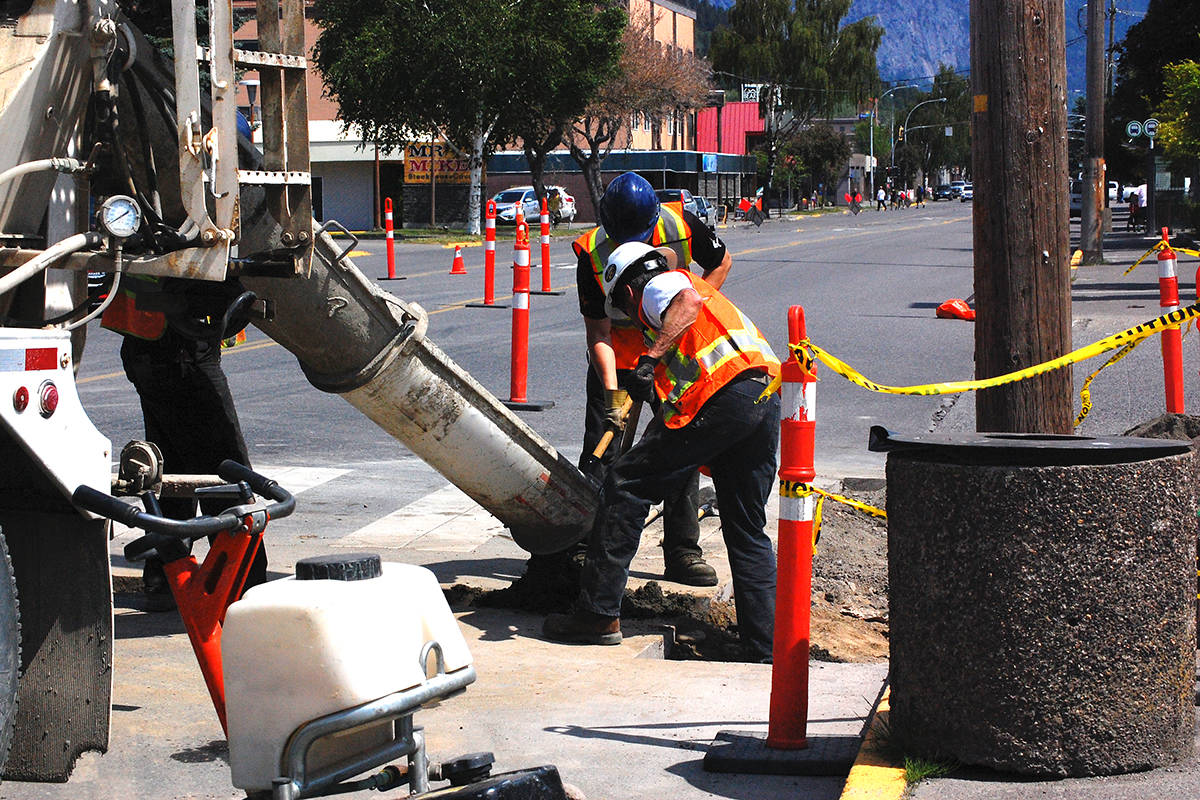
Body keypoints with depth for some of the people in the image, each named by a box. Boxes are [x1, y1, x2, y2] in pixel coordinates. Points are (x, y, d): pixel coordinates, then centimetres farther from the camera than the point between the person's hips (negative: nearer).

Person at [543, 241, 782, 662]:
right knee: (747, 532, 16)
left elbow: (689, 301, -15)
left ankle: (598, 613, 2)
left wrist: (650, 357, -20)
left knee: (626, 485, 2)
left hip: (723, 398, -9)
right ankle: (767, 646, 11)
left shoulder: (658, 286, 11)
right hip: (769, 402, 9)